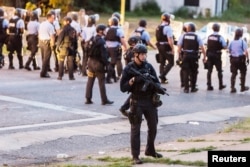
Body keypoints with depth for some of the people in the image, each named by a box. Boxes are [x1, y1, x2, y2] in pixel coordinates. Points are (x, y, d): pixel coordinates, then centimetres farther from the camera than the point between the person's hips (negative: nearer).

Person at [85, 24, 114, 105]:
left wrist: (89, 62, 16)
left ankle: (88, 99, 10)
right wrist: (105, 64, -12)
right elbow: (104, 54, -18)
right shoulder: (101, 41, -16)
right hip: (98, 63, -7)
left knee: (90, 81, 9)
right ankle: (104, 100, 4)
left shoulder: (92, 40, 8)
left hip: (91, 62, 7)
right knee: (102, 82, 0)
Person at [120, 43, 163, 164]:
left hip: (150, 101, 5)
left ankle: (150, 150, 31)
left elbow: (157, 82, 7)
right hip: (137, 102, -5)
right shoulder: (129, 69, -7)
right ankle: (135, 156, 0)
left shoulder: (149, 67, 4)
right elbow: (123, 88, -9)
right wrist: (133, 80, -23)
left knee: (153, 127, 12)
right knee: (135, 129, -3)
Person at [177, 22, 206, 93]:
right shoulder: (197, 37, -1)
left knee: (186, 72, 2)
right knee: (193, 72, 12)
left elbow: (179, 46, 0)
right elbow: (202, 48, -6)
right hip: (194, 56, 0)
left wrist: (179, 55, 9)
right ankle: (193, 88, 18)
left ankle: (186, 88, -4)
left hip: (185, 56, 0)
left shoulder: (184, 36, 2)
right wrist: (204, 57, 0)